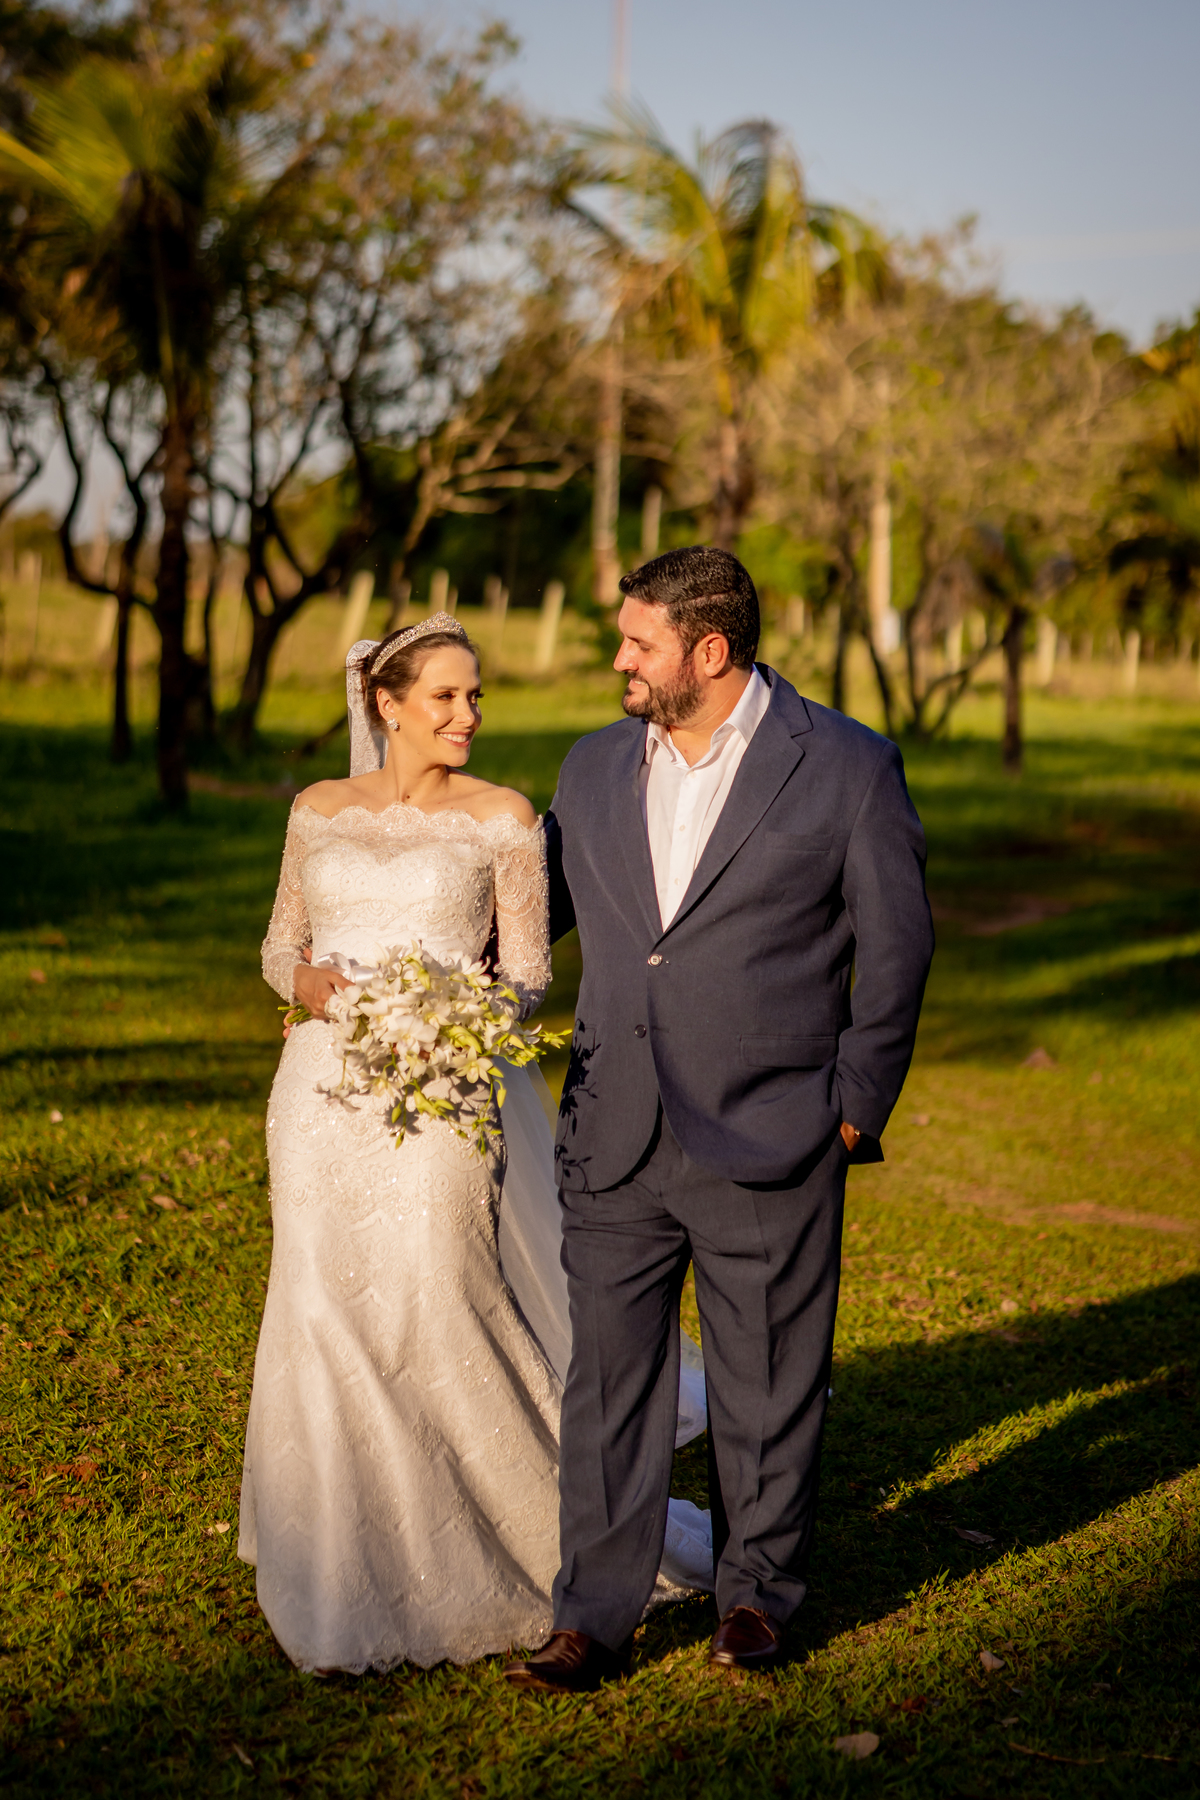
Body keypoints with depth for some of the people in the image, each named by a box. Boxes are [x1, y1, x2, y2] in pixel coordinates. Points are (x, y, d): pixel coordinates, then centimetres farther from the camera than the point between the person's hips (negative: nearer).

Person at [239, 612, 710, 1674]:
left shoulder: (502, 819, 2)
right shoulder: (320, 811, 11)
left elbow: (527, 976, 1)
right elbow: (281, 949, 14)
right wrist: (319, 985, -9)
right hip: (326, 1088, 3)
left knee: (440, 1309, -7)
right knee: (325, 1316, 3)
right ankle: (348, 1558, 19)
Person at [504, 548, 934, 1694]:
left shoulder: (845, 767, -5)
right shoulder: (596, 769, 8)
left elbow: (895, 944, -1)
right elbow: (530, 908, 20)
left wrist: (855, 1107, -2)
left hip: (768, 1146, -3)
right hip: (615, 1146, 4)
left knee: (767, 1387, 10)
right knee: (607, 1385, 5)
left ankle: (757, 1591, 29)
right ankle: (594, 1620, 15)